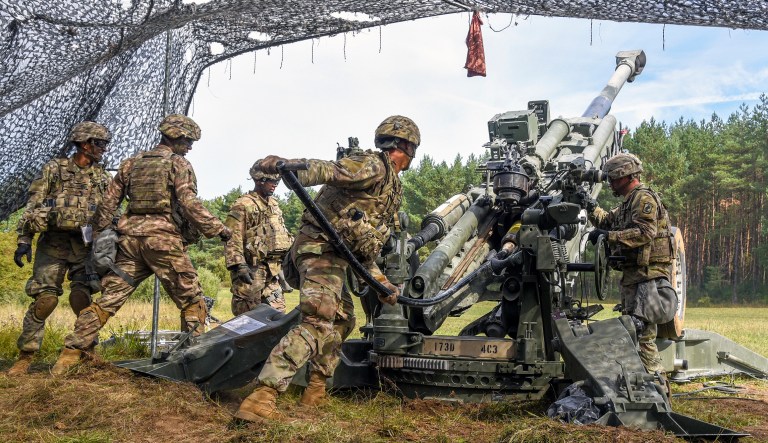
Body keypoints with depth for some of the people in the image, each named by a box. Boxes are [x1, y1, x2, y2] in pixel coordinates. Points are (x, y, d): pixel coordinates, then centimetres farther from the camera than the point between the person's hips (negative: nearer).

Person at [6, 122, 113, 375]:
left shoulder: (104, 179, 12)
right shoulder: (54, 169, 5)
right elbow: (32, 206, 2)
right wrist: (24, 239, -7)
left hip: (86, 245, 2)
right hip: (54, 243, -2)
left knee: (81, 298, -11)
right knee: (45, 298, -8)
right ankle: (25, 356, 2)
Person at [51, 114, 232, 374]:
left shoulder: (131, 163, 18)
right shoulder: (179, 164, 1)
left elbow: (108, 202, 16)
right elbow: (190, 205, -10)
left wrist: (99, 235, 23)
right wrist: (218, 229, -5)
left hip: (130, 238, 6)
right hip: (164, 239, -6)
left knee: (109, 299, 7)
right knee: (192, 302, 4)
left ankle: (70, 353, 5)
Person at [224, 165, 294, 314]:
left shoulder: (274, 205, 19)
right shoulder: (242, 206, -6)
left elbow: (284, 234, 28)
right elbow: (233, 240, -14)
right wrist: (238, 265, -22)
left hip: (273, 270, 8)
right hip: (251, 271, -8)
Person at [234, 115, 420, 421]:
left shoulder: (391, 189, 25)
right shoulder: (372, 166, -5)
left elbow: (364, 250, 25)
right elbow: (327, 170, -24)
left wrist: (382, 283, 18)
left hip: (338, 256, 11)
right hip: (321, 248, -11)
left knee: (342, 320, 22)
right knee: (317, 322, -23)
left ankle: (316, 391, 28)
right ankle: (262, 397, -31)